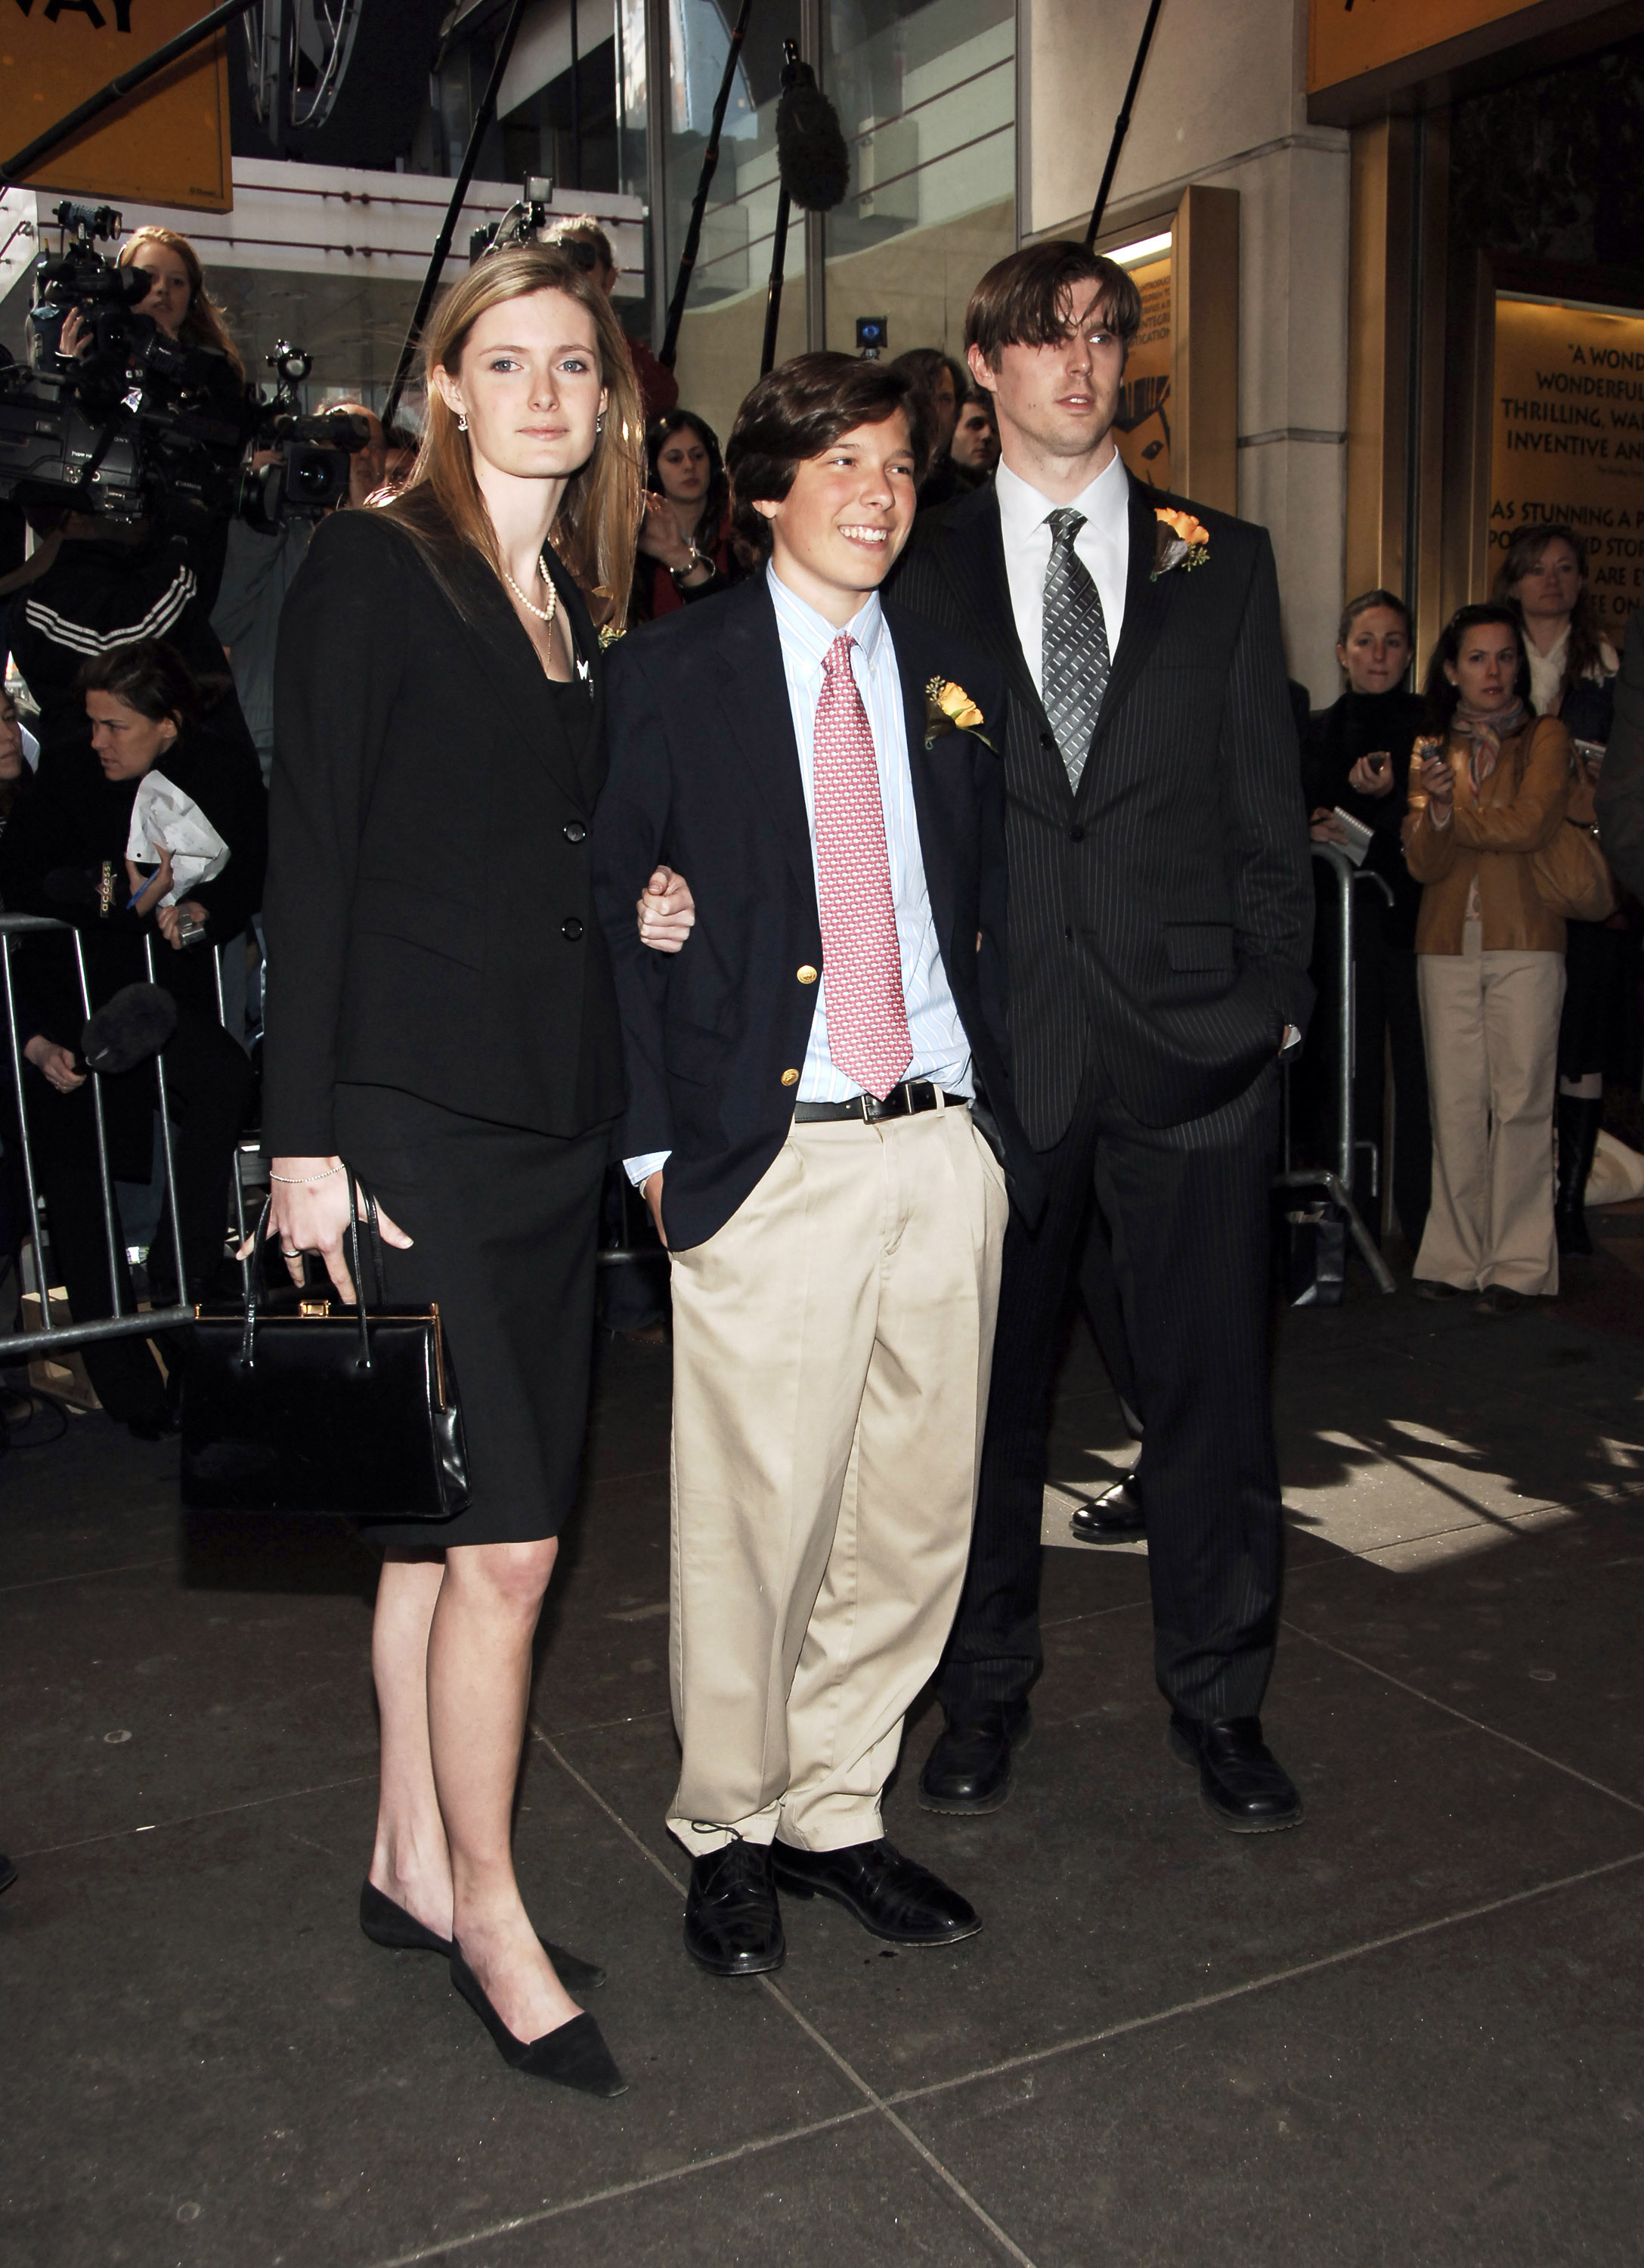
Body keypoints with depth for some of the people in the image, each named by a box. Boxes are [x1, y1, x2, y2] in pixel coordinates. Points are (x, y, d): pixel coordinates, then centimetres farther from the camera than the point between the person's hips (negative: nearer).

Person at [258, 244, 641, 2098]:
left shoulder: (586, 608, 16)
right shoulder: (371, 569, -5)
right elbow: (311, 857, -10)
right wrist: (306, 1134, -14)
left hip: (553, 1114, 7)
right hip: (411, 1110, -7)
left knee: (444, 1524, 14)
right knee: (505, 1536, -5)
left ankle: (413, 1862, 28)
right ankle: (486, 1911, 14)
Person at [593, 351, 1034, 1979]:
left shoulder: (953, 682, 15)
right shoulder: (670, 673, 2)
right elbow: (609, 913, 0)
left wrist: (998, 1100, 9)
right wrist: (650, 1144, -5)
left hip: (945, 1152, 5)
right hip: (770, 1158, -4)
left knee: (915, 1512, 9)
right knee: (752, 1516, 0)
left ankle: (836, 1810, 27)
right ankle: (729, 1829, 22)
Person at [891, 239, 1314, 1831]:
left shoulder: (1220, 562, 10)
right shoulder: (920, 573, 6)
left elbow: (1268, 804, 8)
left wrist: (1276, 995, 2)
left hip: (1192, 1040, 1)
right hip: (988, 1037, 0)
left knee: (1208, 1382, 8)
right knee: (984, 1383, 10)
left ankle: (1218, 1699, 26)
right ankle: (983, 1688, 29)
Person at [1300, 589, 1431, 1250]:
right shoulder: (1315, 732, 13)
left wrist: (1387, 798, -17)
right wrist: (1315, 829, -5)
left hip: (1413, 917, -2)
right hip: (1342, 924, 2)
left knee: (1420, 1069, -5)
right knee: (1348, 1070, 2)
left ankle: (1424, 1223, 5)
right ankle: (1350, 1224, 11)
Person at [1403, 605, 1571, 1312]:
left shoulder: (1545, 737, 6)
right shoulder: (1430, 751, 15)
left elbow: (1530, 824, -11)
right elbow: (1423, 863, 4)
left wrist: (1452, 810, -2)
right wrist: (1438, 808, -15)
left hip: (1524, 942, -3)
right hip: (1446, 946, 3)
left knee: (1520, 1100, -5)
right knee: (1454, 1102, 1)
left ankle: (1516, 1261, 0)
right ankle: (1455, 1255, 7)